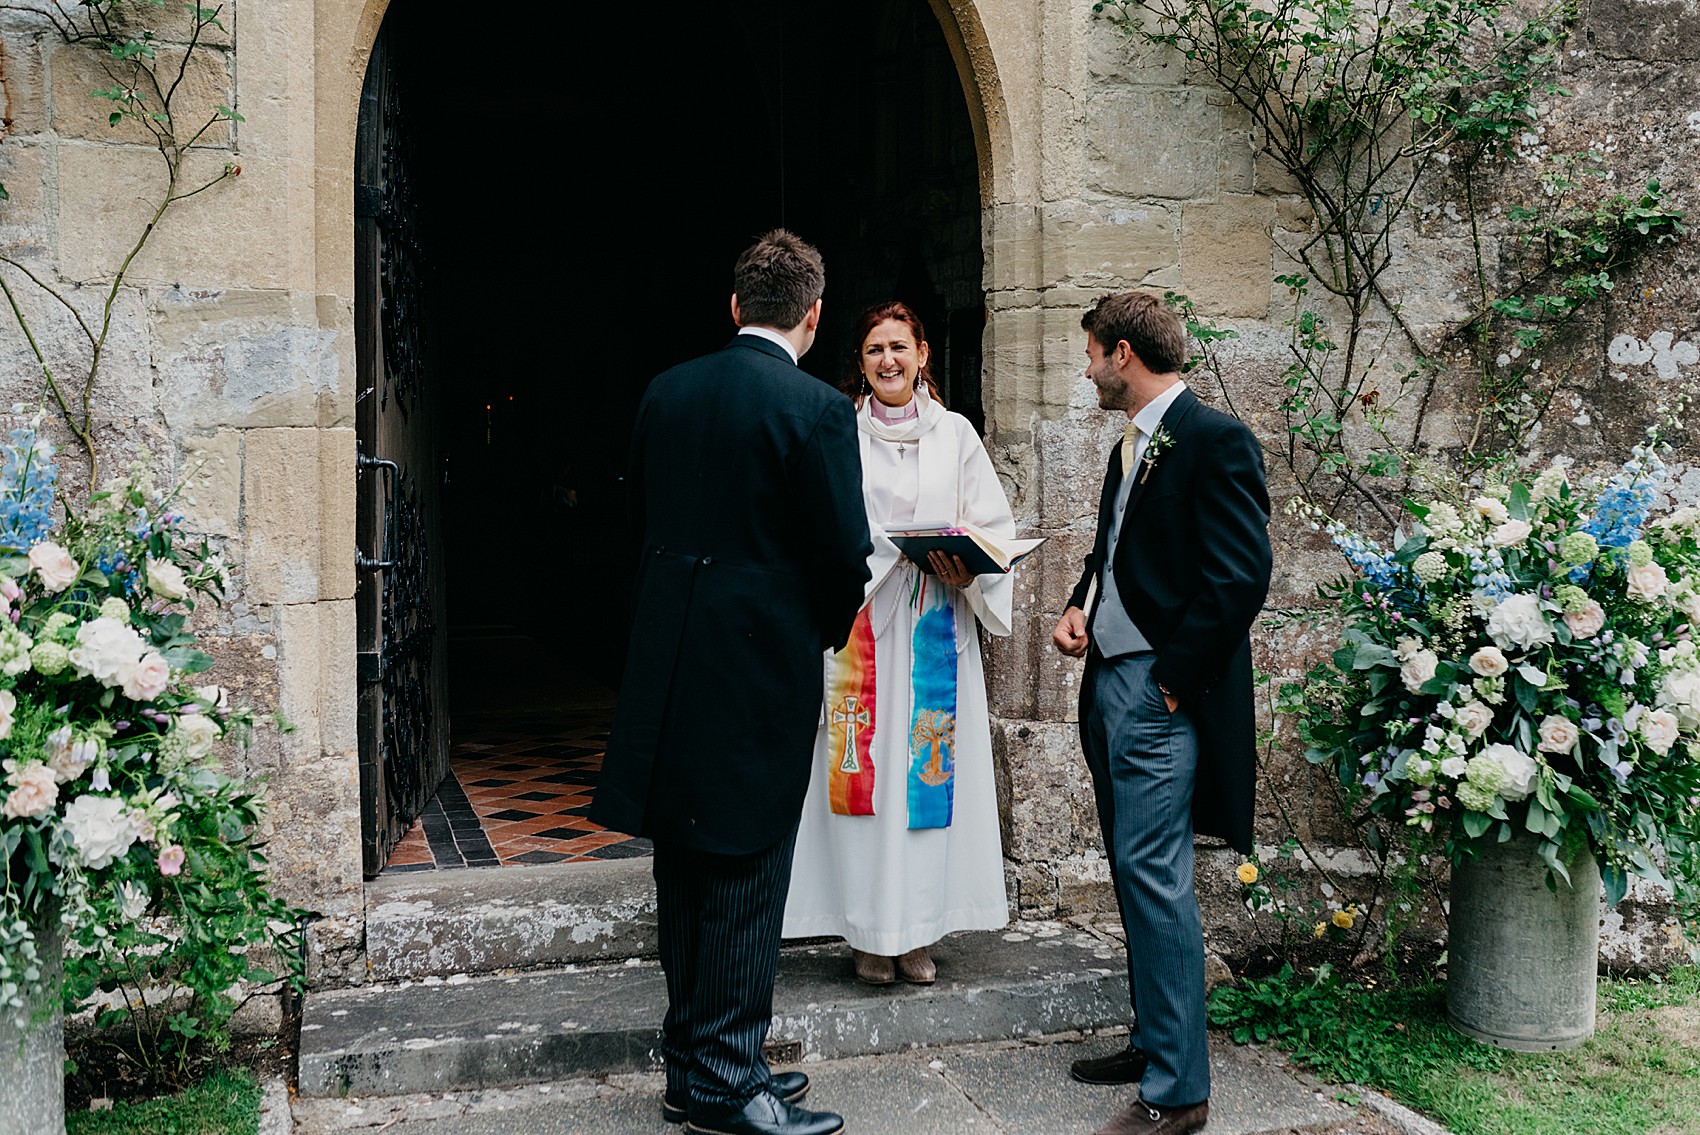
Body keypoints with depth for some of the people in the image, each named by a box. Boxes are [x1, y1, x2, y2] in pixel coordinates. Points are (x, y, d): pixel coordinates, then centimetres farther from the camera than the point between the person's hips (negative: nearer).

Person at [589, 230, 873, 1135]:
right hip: (763, 662, -6)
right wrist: (825, 629, 7)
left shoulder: (665, 392, 5)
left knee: (685, 869, 15)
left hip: (669, 657, 6)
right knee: (746, 872, 3)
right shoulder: (817, 408, -13)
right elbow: (846, 553, -12)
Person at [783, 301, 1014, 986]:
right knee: (866, 768, -1)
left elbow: (995, 526, 8)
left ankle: (918, 929, 13)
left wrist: (969, 574, -11)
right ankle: (869, 934, 9)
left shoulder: (955, 433, 9)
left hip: (936, 627, 2)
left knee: (930, 767, 2)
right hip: (859, 622, -1)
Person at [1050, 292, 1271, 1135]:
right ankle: (1152, 1042, 28)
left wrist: (1173, 677, -16)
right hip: (1109, 685, 10)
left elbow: (1239, 576, -19)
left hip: (1159, 694, -9)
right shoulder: (1131, 446, 17)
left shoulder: (1214, 441, -12)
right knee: (1135, 872, 15)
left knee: (1154, 875, -9)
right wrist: (1077, 607, 8)